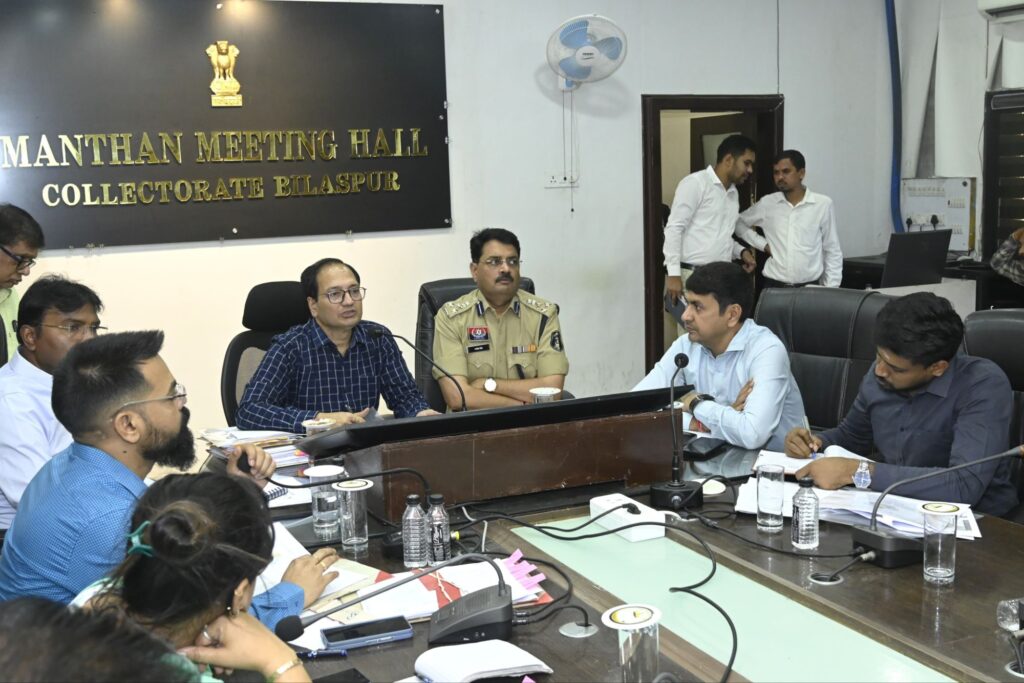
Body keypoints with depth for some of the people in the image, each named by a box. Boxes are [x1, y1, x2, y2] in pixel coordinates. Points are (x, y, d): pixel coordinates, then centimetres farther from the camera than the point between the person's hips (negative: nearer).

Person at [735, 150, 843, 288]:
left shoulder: (823, 204, -1)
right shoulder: (766, 203, 4)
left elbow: (832, 252, 4)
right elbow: (738, 223, 19)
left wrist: (831, 290, 0)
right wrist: (763, 244, 6)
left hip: (809, 287, -1)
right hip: (774, 286, 1)